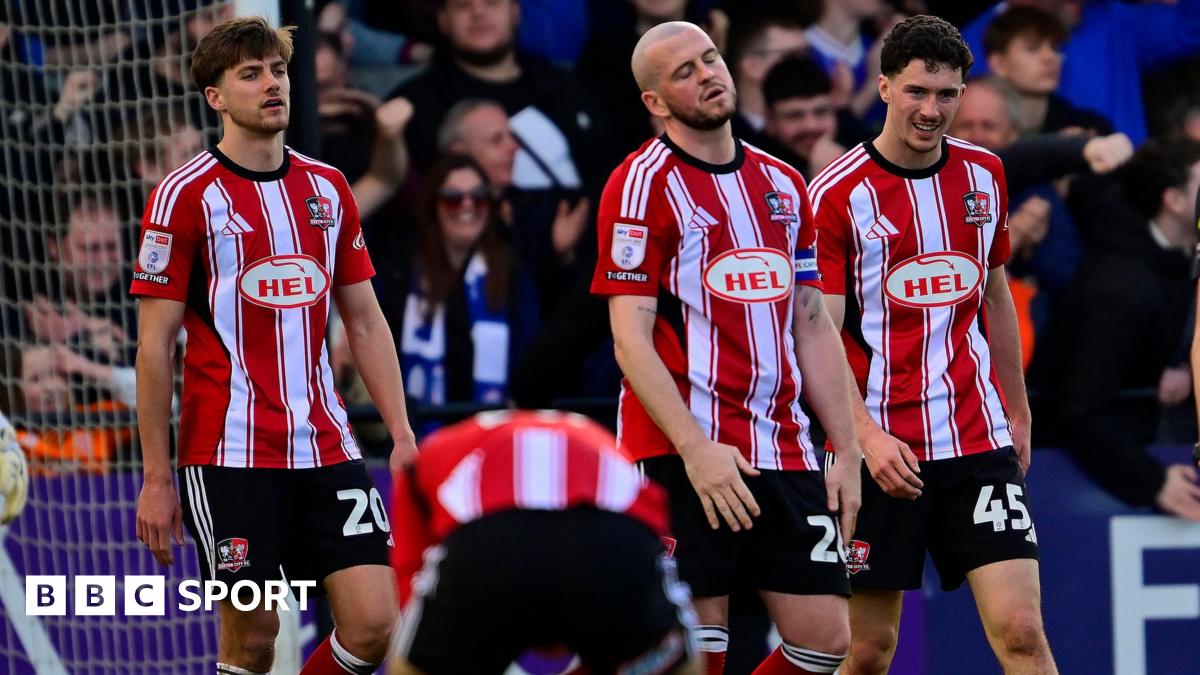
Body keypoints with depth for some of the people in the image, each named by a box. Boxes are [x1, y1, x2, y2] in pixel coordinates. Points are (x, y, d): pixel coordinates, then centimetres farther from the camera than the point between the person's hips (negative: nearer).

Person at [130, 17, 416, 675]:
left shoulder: (328, 189, 11)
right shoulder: (185, 195, -5)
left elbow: (364, 322, 16)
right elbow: (154, 344, -5)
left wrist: (401, 433, 6)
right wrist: (156, 479, -8)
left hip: (325, 447, 5)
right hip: (231, 456, -5)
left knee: (374, 621, -6)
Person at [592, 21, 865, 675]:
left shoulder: (783, 185, 15)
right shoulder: (643, 184, -5)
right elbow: (631, 339, -11)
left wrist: (847, 451, 13)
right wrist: (695, 448, -20)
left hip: (784, 451, 6)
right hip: (683, 454, -6)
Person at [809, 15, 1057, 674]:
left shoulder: (984, 175, 8)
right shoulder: (838, 193, -7)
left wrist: (1017, 412, 23)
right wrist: (868, 438, -20)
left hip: (980, 442, 3)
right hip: (881, 448, -3)